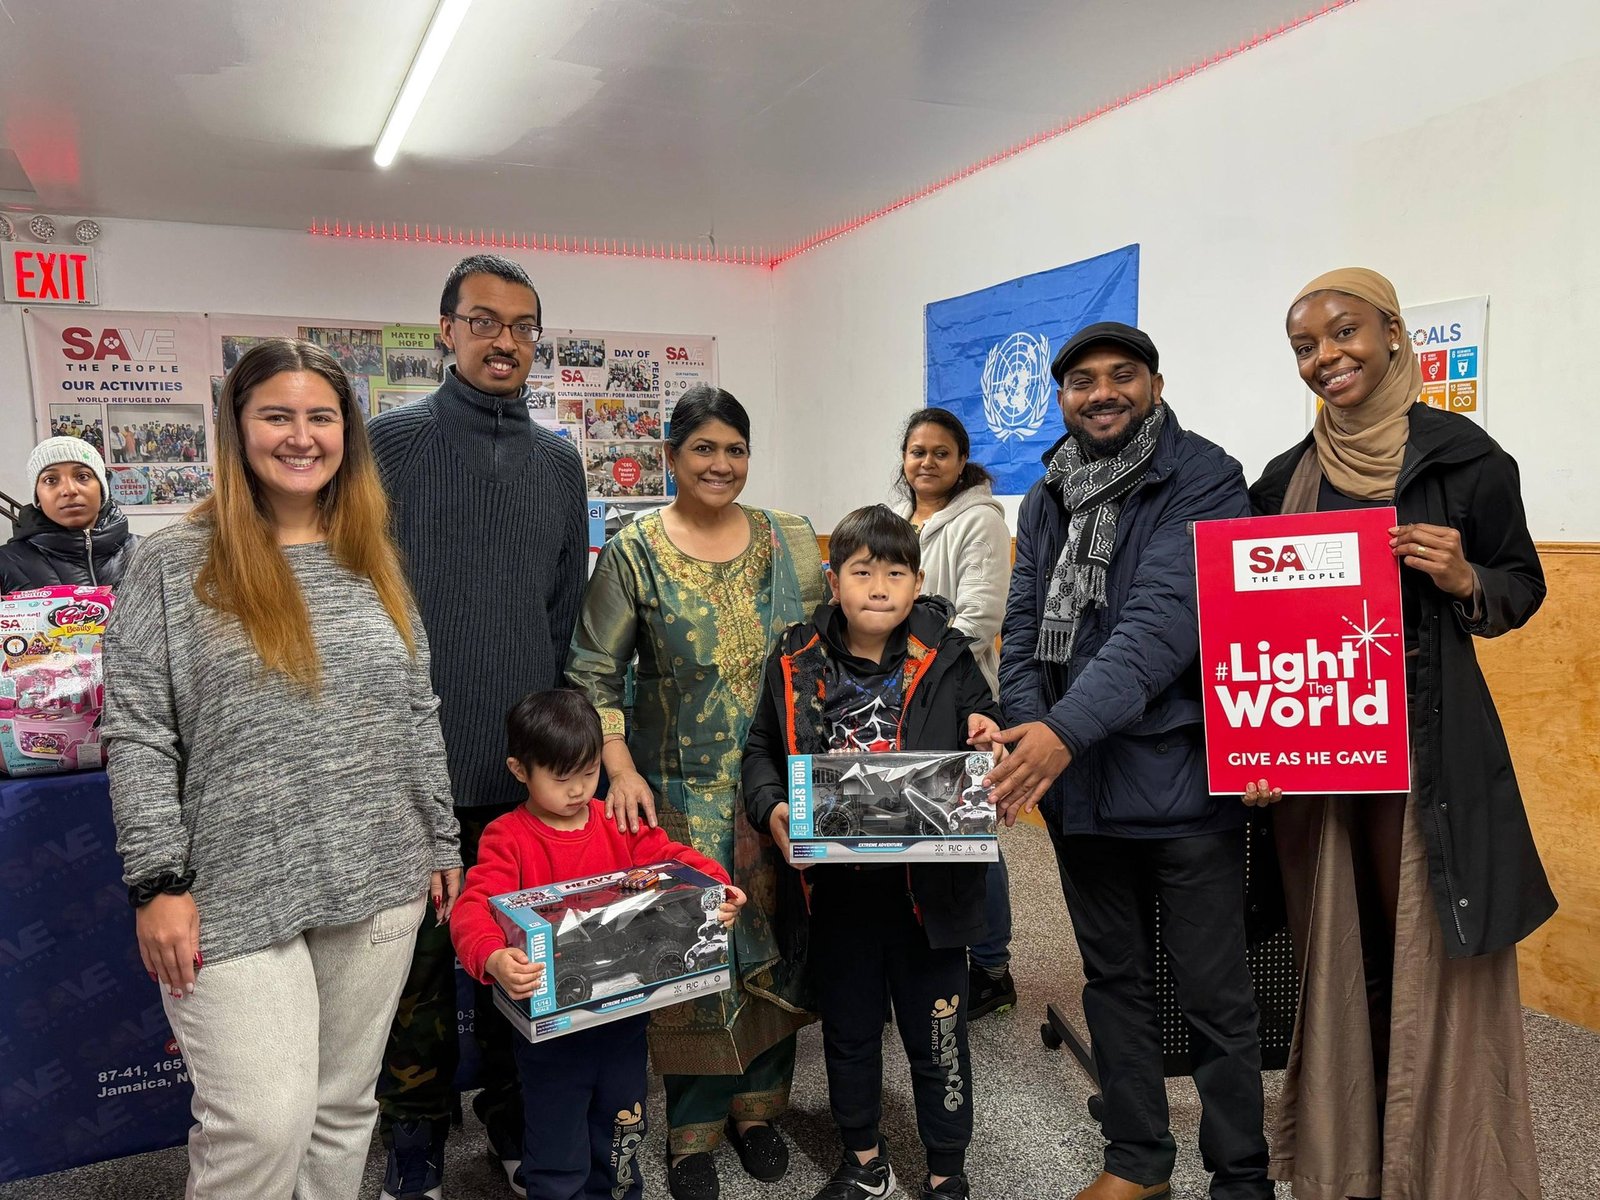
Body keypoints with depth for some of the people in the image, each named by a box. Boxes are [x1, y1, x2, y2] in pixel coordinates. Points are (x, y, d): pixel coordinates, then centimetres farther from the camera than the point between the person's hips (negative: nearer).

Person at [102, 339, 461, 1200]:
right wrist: (159, 883, -10)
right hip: (237, 894, -4)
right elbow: (135, 736, -5)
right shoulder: (174, 565, -3)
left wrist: (442, 844, 11)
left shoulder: (374, 563, 9)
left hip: (380, 886, 4)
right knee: (262, 1126, -4)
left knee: (345, 1107, 14)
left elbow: (419, 719, 12)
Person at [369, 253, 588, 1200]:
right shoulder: (393, 442, -2)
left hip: (529, 761, 3)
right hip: (420, 759, -3)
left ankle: (512, 1119, 34)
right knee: (419, 954, 9)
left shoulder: (560, 459, 9)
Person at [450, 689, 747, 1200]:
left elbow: (672, 856, -2)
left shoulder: (618, 823, 1)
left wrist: (717, 887, -22)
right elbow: (473, 908, -24)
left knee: (619, 1139, 23)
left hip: (623, 1014, 4)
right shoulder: (507, 837, -13)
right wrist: (493, 958, -45)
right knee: (558, 1159, 10)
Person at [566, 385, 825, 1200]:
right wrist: (622, 771, -12)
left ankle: (757, 1104, 32)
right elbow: (594, 672, -2)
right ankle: (692, 1129, 23)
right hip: (681, 791, -2)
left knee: (773, 943, 10)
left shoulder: (791, 542, 4)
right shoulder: (633, 552, -3)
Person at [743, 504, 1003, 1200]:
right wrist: (772, 809, -12)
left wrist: (988, 743, -18)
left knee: (937, 1037, 13)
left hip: (928, 886, -2)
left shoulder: (947, 658, -5)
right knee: (847, 1031, 20)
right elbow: (761, 750, 6)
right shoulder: (797, 664, -2)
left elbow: (986, 743, 5)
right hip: (837, 888, 2)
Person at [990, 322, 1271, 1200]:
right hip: (1077, 786, 6)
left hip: (1181, 782, -6)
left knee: (1215, 997, 7)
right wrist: (1025, 735, -11)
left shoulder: (1204, 482, -10)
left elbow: (1166, 619, -22)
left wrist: (1067, 730, -31)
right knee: (1112, 979, 19)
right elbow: (1024, 627, 5)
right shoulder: (1047, 500, 10)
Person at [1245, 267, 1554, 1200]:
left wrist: (1464, 579, -16)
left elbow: (1524, 586, 5)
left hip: (1430, 744, -2)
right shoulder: (1286, 478, 6)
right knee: (1343, 949, 11)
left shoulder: (1464, 455, -2)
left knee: (1435, 955, 2)